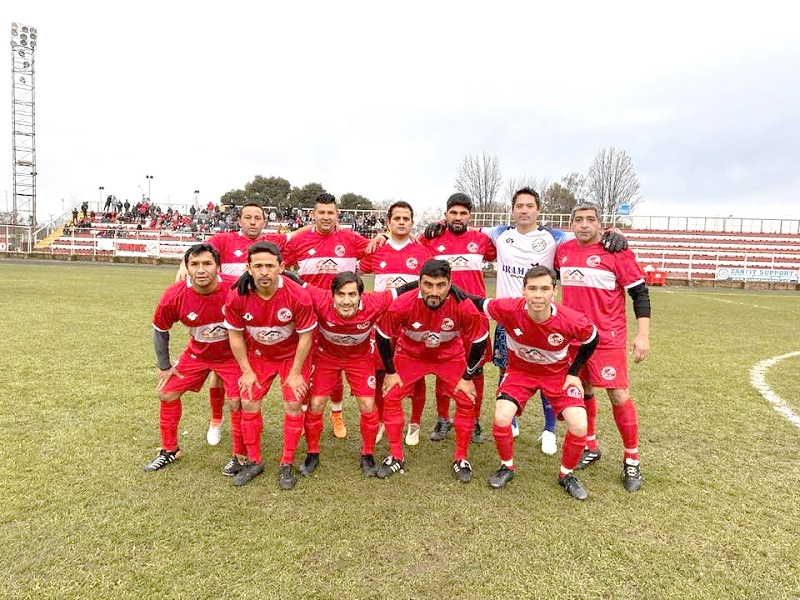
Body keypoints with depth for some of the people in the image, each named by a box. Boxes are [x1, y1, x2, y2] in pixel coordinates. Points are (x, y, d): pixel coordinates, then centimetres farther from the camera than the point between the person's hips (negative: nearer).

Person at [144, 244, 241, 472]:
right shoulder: (174, 296, -22)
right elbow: (160, 330, -1)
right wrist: (164, 366, 5)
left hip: (232, 354, -3)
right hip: (197, 353, 4)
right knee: (167, 393, 8)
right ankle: (170, 450, 30)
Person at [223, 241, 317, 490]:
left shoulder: (299, 296, -29)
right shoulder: (237, 297, -22)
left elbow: (305, 336, -17)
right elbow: (235, 335, -7)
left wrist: (295, 373, -12)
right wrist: (247, 371, -4)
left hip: (293, 355, -2)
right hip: (257, 355, 3)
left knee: (293, 404, -7)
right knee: (248, 404, 1)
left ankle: (287, 465, 10)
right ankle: (253, 461, 20)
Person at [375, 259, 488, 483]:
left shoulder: (464, 308, -32)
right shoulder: (401, 305, -33)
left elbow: (479, 342, -14)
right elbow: (382, 336, -14)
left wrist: (467, 378, -9)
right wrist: (390, 372, -7)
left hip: (450, 356, 0)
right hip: (410, 354, 0)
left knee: (466, 401, -8)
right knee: (390, 396, -8)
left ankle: (460, 459, 13)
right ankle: (396, 457, 10)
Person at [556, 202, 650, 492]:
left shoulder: (615, 251, -9)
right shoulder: (563, 251, 6)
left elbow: (640, 292, -7)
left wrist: (642, 334, -12)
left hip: (608, 338, -5)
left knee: (619, 396, -4)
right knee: (582, 391, 14)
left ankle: (632, 460, 14)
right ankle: (591, 447, 33)